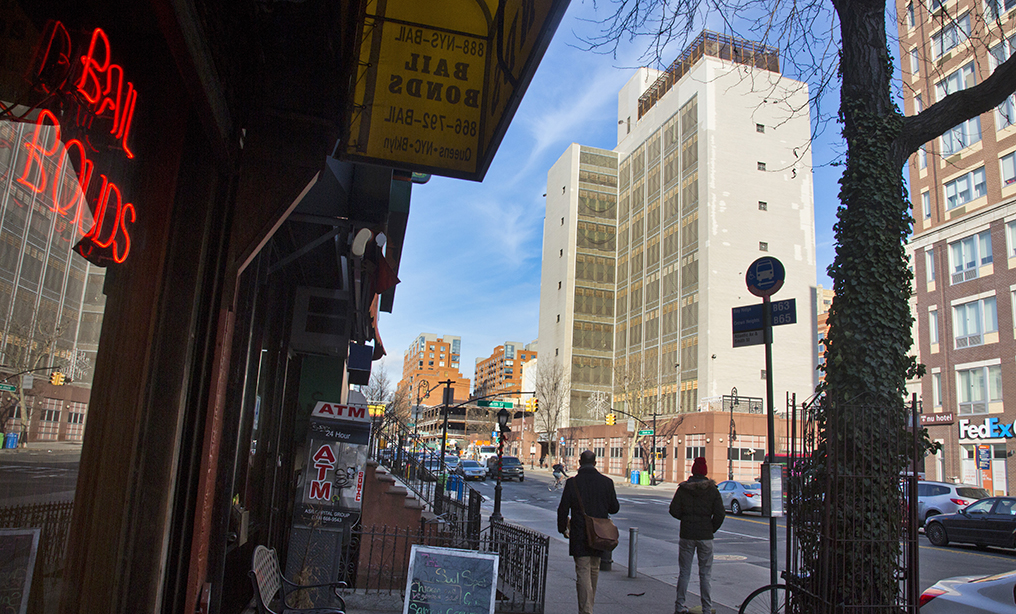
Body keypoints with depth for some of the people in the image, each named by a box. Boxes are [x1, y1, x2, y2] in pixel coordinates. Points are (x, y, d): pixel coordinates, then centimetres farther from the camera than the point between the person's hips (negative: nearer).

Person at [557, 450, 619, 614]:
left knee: (583, 572, -1)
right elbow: (614, 508, 3)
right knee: (594, 570, 19)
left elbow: (563, 509, -6)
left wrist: (562, 528, 10)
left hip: (579, 536, -3)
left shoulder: (572, 483, -9)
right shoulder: (606, 482, -3)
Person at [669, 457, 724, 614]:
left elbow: (674, 511, -2)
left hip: (687, 535, 1)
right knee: (705, 574, 8)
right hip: (705, 536, -1)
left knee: (684, 573, 8)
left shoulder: (682, 489, -1)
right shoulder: (713, 490, -2)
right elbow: (719, 514, -6)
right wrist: (712, 529, 9)